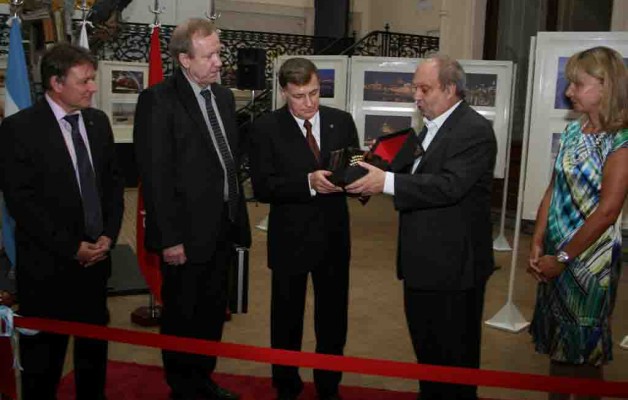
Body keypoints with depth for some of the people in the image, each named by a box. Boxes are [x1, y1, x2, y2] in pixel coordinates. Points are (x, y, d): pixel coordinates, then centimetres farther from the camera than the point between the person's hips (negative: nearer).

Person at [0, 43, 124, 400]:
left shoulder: (98, 121, 6)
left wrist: (109, 235, -3)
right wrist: (72, 247, -15)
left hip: (97, 256, 5)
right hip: (48, 264, -5)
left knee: (95, 344, 17)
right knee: (44, 353, 11)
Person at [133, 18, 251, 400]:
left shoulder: (224, 96, 9)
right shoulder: (158, 100, -13)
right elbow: (155, 175, -16)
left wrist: (237, 214, 9)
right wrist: (170, 238, -18)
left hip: (222, 226, 7)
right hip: (187, 231, -6)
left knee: (212, 313, 19)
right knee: (182, 317, 11)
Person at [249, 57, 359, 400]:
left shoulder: (342, 121, 0)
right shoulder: (265, 128, -9)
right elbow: (262, 188, -16)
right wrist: (308, 182, -28)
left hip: (334, 235, 3)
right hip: (290, 238, -2)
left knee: (333, 317, 16)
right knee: (287, 318, 15)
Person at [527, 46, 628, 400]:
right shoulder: (573, 131, 5)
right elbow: (553, 191, 6)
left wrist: (563, 258, -15)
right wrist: (538, 244, -2)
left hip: (589, 258, -6)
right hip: (556, 255, 6)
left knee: (584, 349, 9)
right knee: (557, 342, 18)